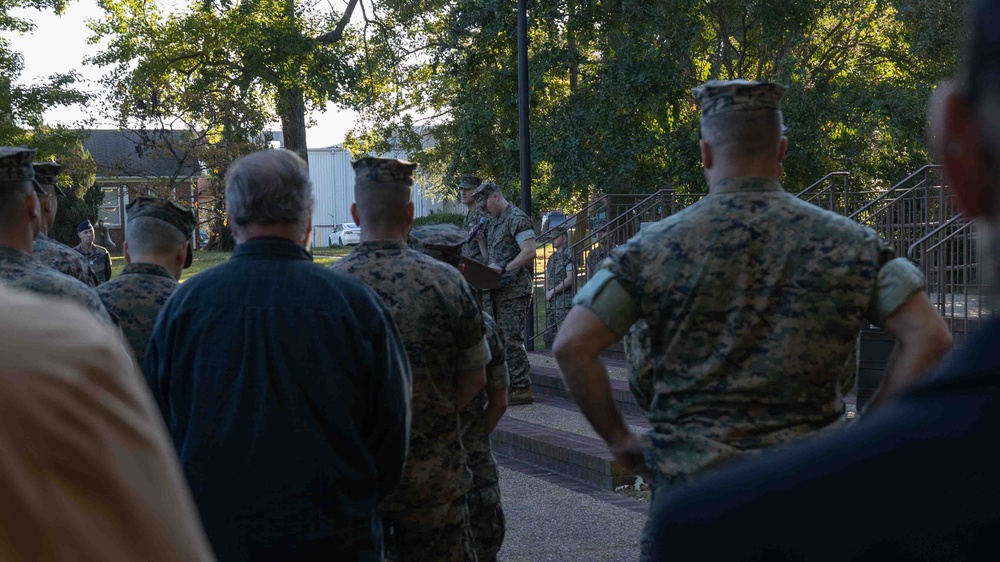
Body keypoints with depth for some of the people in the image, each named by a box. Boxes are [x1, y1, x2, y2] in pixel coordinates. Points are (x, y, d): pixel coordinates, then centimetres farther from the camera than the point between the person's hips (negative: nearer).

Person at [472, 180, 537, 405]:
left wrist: (504, 269, -24)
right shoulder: (492, 222, 20)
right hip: (496, 291, 9)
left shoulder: (517, 219, -8)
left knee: (511, 339, -10)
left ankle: (522, 389, -6)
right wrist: (480, 240, 8)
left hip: (514, 290, -9)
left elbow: (529, 252, -19)